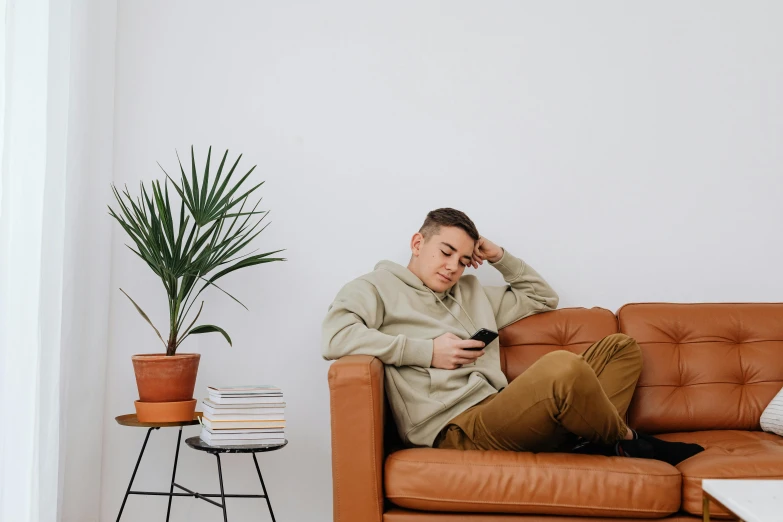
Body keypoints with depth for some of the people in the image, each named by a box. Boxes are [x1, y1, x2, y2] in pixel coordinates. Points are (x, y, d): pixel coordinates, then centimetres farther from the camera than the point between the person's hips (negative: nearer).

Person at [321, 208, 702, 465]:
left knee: (620, 347, 11)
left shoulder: (471, 293, 30)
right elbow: (333, 338, -12)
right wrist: (426, 350, -11)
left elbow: (543, 297, 39)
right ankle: (626, 441, -3)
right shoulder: (377, 287, 9)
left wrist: (500, 257, 24)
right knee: (563, 366, -35)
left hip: (499, 415, 9)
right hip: (457, 428, -9)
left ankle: (594, 445, -17)